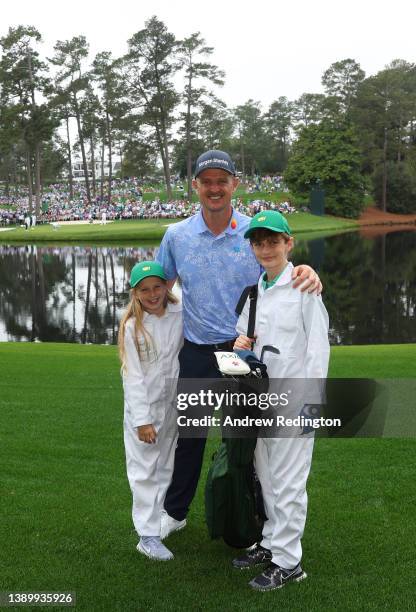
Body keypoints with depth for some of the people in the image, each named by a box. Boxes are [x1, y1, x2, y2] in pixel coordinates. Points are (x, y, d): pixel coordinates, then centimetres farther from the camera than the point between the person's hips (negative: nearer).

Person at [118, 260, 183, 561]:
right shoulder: (132, 327, -12)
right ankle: (148, 535, 9)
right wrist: (142, 419, -14)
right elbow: (133, 377, -12)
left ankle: (164, 518, 29)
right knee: (144, 470, 2)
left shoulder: (180, 314, -5)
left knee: (166, 467, 14)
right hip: (142, 406, -3)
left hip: (173, 403, 3)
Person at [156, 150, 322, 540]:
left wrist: (307, 272, -26)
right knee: (188, 435, 16)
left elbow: (283, 273, -2)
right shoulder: (177, 235, 0)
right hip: (196, 352, 1)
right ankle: (174, 512, 36)